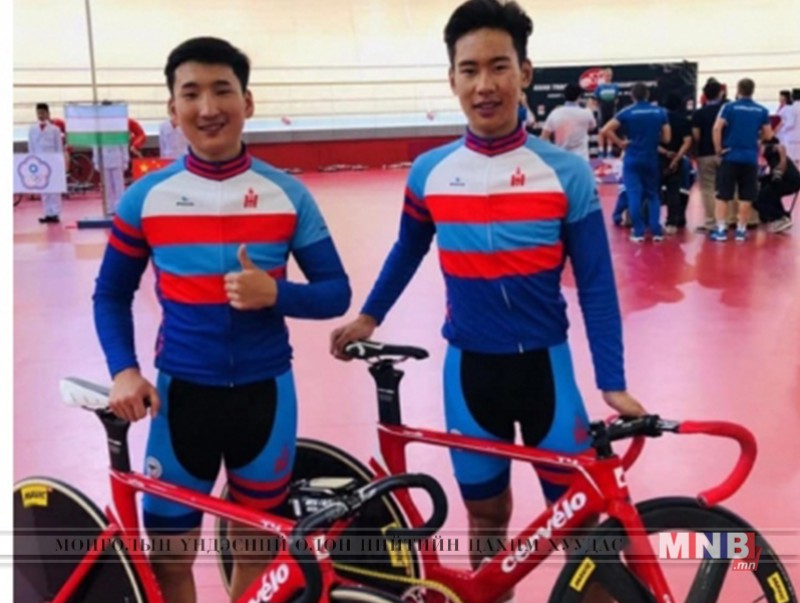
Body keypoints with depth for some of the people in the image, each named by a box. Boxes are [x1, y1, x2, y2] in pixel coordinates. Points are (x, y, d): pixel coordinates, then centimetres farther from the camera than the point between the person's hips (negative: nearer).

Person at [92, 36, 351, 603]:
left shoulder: (287, 194, -4)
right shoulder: (145, 197, -4)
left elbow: (336, 295, -2)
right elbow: (111, 296, 7)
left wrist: (274, 293, -21)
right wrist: (124, 370, -9)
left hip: (265, 391, 0)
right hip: (182, 391, 0)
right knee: (169, 555, 8)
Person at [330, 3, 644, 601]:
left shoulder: (567, 173, -9)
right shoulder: (429, 172, -4)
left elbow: (596, 286, -5)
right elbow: (408, 252, 15)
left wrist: (613, 383, -9)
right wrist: (369, 316, 18)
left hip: (546, 363, -1)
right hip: (469, 366, 2)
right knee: (486, 513, 15)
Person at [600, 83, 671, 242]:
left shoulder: (627, 112, -5)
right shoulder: (660, 112, 2)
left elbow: (605, 130, -14)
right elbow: (666, 138, 2)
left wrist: (620, 142, -4)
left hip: (632, 159, -3)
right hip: (652, 159, 3)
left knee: (634, 195, 0)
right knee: (653, 194, 13)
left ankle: (638, 232, -2)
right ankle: (656, 231, 7)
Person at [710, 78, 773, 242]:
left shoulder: (729, 107, -2)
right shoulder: (762, 111, 5)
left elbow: (717, 128, -14)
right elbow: (768, 135, 8)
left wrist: (718, 148, -5)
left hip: (730, 156, -2)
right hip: (750, 158, 2)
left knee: (723, 195, 3)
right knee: (746, 197, 7)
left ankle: (721, 229, -1)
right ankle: (741, 229, 11)